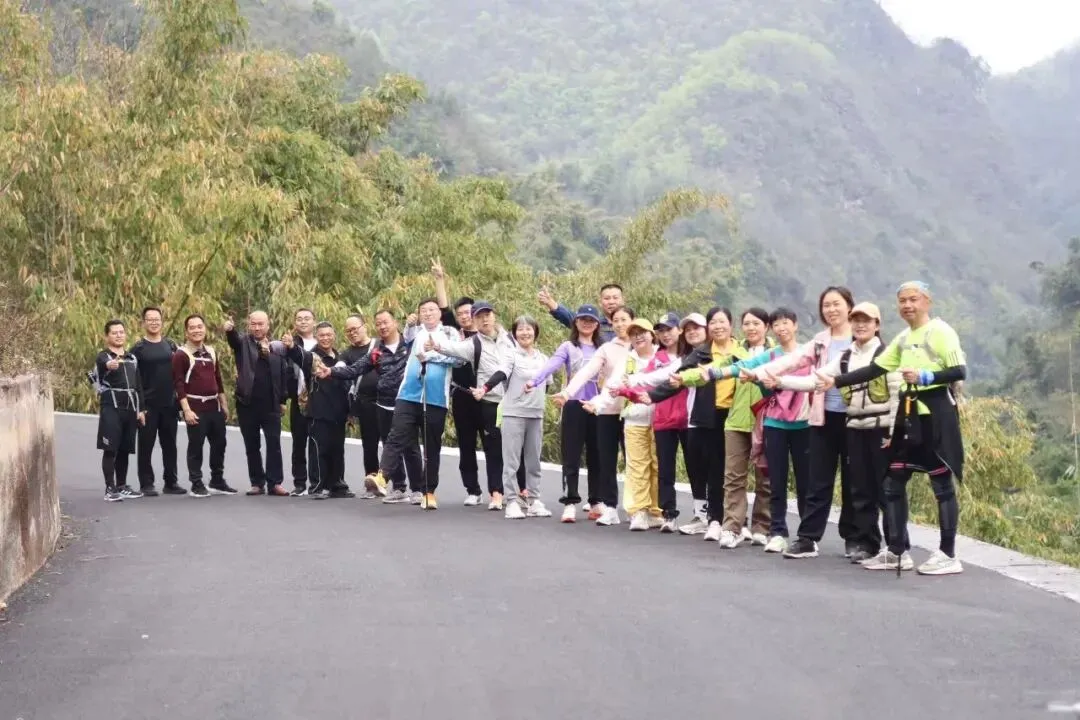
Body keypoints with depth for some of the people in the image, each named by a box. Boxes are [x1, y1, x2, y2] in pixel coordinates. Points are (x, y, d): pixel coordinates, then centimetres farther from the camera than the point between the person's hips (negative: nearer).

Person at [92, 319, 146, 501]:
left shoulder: (132, 358, 15)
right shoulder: (103, 357, -4)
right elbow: (102, 365, -30)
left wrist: (140, 409, 11)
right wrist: (108, 365, -54)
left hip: (130, 408, 6)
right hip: (111, 408, -6)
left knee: (124, 450, 11)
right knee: (110, 449, -7)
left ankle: (122, 486, 19)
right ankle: (110, 489, -5)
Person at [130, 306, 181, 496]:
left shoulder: (171, 345, 10)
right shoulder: (138, 348, -2)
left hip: (169, 404, 4)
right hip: (148, 406, -4)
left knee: (169, 445, 8)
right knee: (146, 446, 1)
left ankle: (170, 482, 15)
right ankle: (146, 484, 7)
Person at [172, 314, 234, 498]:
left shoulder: (211, 352, 14)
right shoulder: (181, 354, -8)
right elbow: (178, 384, -13)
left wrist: (224, 405, 16)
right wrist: (186, 409, -20)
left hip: (214, 406, 7)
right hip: (195, 407, -7)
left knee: (219, 444, 11)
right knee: (196, 446, -3)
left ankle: (217, 482, 22)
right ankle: (196, 485, 4)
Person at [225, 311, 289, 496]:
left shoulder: (278, 347, 7)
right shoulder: (243, 342, 5)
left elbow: (284, 374, 7)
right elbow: (234, 337, -18)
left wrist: (283, 400, 3)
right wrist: (229, 329, -42)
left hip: (271, 405, 0)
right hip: (247, 404, 0)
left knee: (274, 444, -3)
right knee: (252, 446, 6)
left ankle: (275, 483, -1)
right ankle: (257, 483, 14)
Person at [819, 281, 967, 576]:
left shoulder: (940, 331, -7)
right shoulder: (902, 339, 16)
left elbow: (960, 372, -14)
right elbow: (874, 369, 15)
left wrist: (925, 376, -24)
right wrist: (836, 381, 8)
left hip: (936, 412, -8)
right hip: (909, 413, 8)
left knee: (942, 484, -3)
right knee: (892, 482, 8)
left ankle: (948, 555, 3)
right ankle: (898, 551, 17)